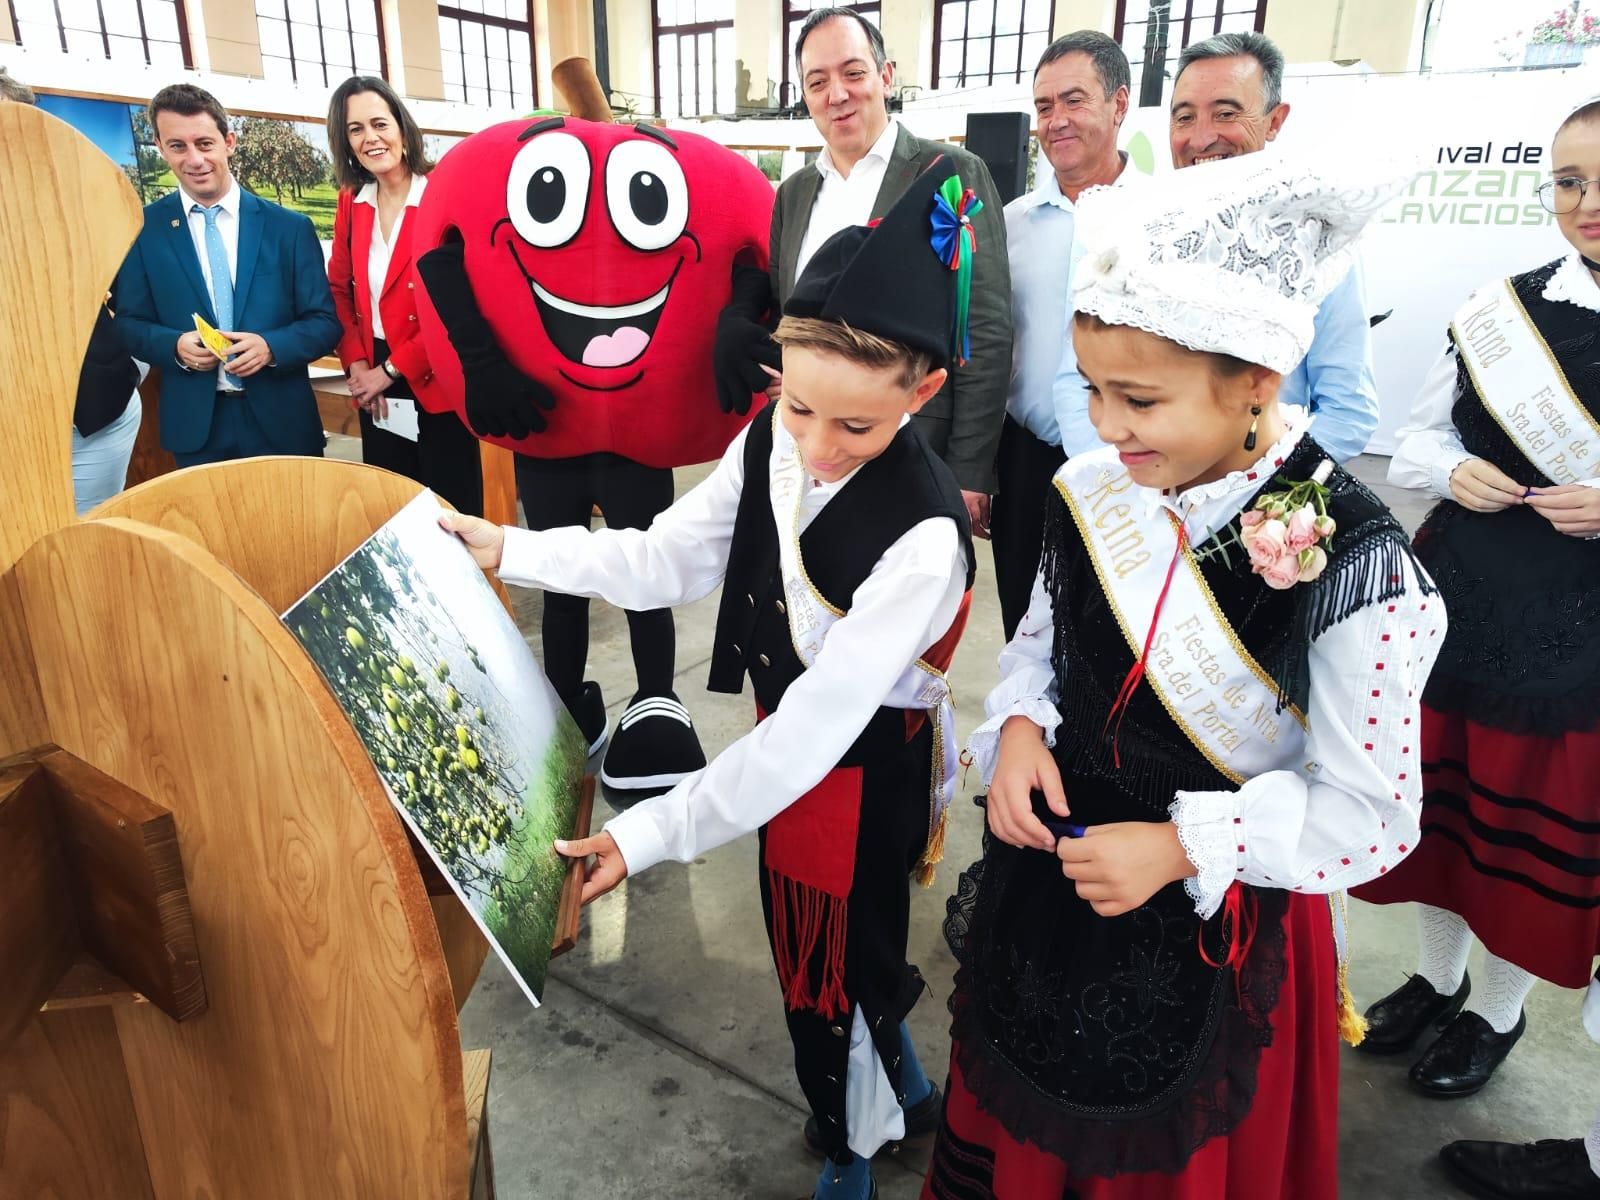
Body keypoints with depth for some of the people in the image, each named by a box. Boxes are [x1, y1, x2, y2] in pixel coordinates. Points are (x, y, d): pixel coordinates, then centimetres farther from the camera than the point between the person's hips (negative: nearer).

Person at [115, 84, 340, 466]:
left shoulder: (289, 227, 0)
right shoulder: (142, 229, 2)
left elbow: (325, 322, 0)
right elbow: (129, 324, 6)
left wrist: (271, 346, -19)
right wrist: (175, 345, -15)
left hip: (282, 422, 0)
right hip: (195, 427, 1)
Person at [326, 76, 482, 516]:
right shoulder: (352, 202, 8)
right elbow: (339, 289, 14)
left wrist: (392, 369, -11)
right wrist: (356, 364, -2)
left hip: (435, 381, -5)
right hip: (376, 384, 6)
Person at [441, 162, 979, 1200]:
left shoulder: (924, 539, -33)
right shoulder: (771, 442, -12)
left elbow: (815, 725, -32)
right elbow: (665, 562, -3)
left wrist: (648, 835, -31)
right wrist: (506, 549, -10)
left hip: (864, 771, -6)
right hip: (792, 742, 6)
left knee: (831, 969, 16)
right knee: (822, 946, 25)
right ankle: (902, 1086, 57)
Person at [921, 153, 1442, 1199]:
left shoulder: (1352, 563, -24)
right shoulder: (1091, 495, -10)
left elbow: (1372, 817, -17)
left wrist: (1182, 845, -25)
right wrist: (1020, 728, -13)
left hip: (1214, 932, -4)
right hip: (1045, 895, 5)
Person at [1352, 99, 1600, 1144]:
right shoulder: (1501, 307, 1)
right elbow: (1418, 439, 7)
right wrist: (1455, 471, -13)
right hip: (1456, 594, 3)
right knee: (1440, 795, 15)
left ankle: (1496, 1011, 36)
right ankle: (1437, 976, 39)